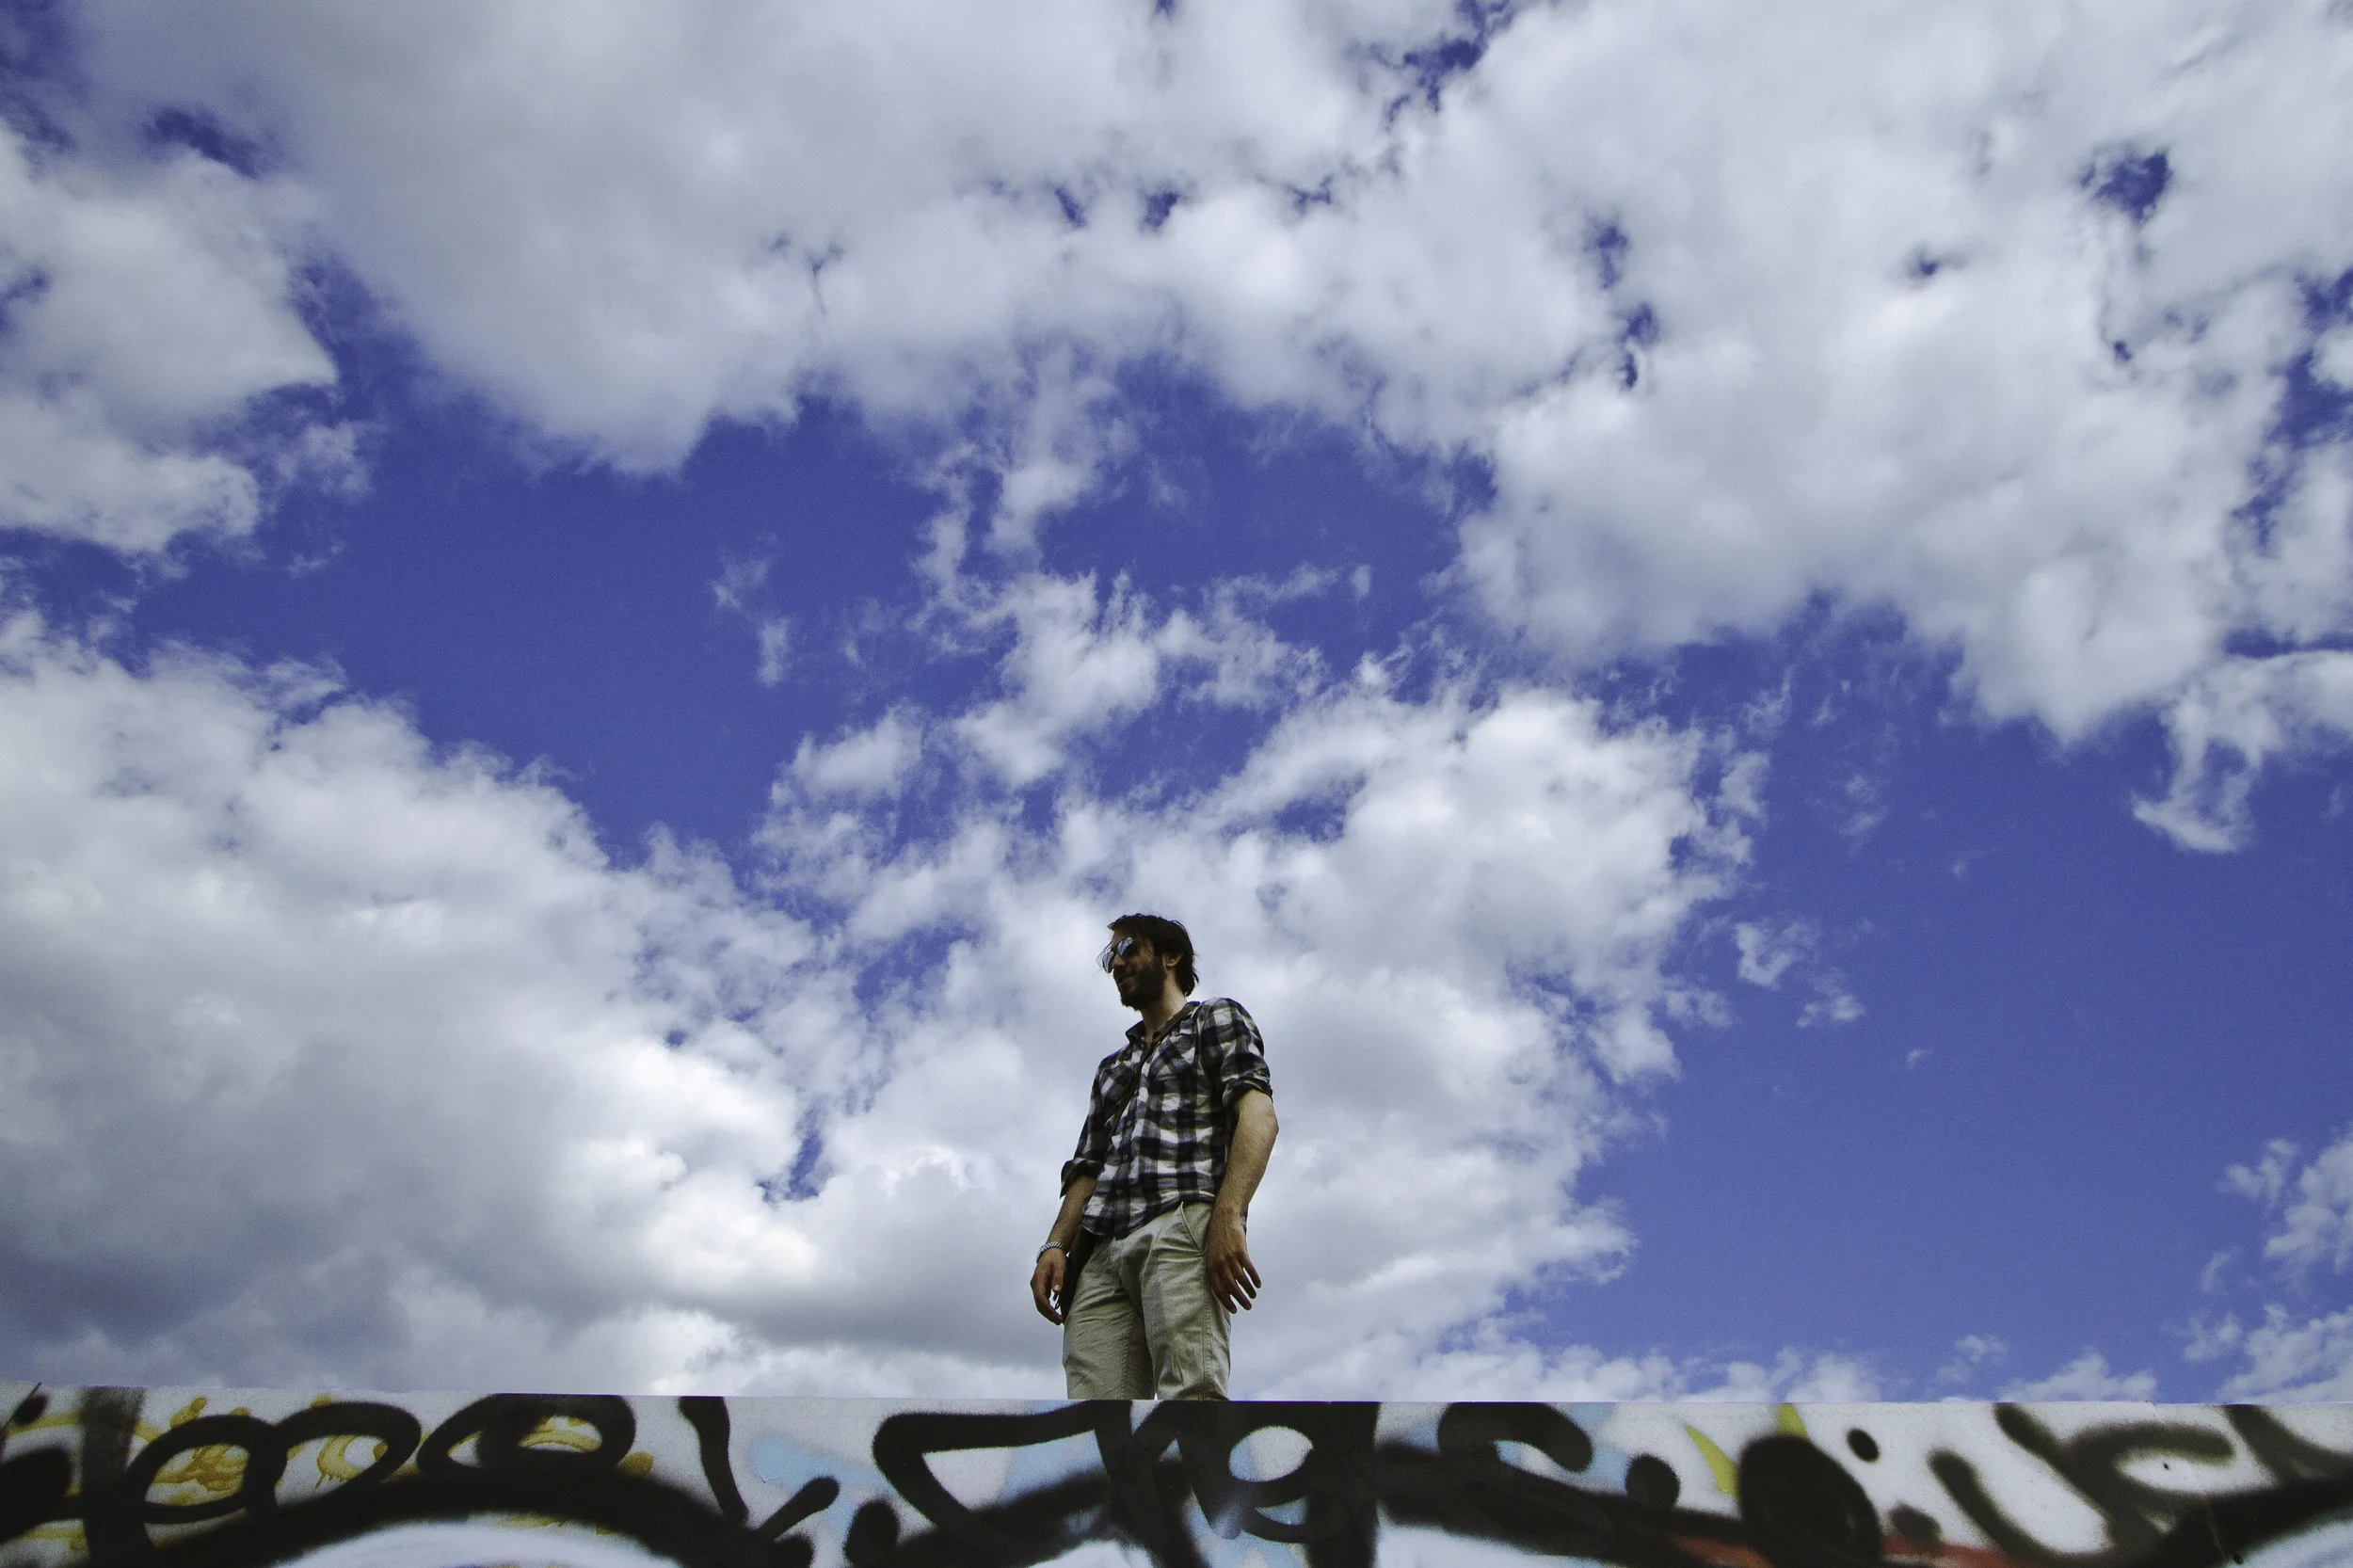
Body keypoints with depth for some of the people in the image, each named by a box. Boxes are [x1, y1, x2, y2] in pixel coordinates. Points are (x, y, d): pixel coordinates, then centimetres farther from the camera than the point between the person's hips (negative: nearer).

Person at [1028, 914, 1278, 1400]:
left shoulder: (1216, 1018, 17)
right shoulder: (1113, 1067, 36)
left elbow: (1257, 1114, -1)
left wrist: (1228, 1217, -17)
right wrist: (1056, 1246, 5)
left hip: (1182, 1224, -5)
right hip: (1101, 1250, 6)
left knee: (1189, 1392, -25)